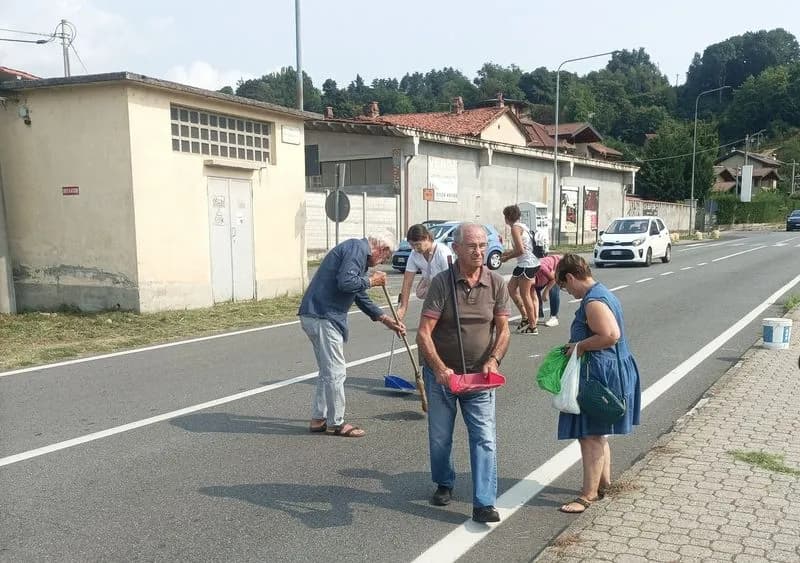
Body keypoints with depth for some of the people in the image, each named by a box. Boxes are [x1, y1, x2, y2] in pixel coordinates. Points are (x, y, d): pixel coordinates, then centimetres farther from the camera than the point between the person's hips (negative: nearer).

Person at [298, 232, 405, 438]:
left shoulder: (359, 253, 23)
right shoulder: (357, 248, -10)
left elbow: (360, 297, 28)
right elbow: (346, 283, -24)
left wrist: (385, 319, 27)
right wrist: (371, 280, -7)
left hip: (316, 315, 11)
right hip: (322, 317, -11)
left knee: (328, 371, 18)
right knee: (335, 372, -2)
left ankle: (318, 419, 25)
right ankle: (336, 423, 9)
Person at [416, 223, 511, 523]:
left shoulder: (496, 283, -6)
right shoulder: (442, 282, -14)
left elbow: (503, 330, -1)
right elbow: (424, 333, -17)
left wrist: (493, 359, -19)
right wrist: (440, 369, -28)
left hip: (479, 376, 1)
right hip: (441, 373, -1)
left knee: (484, 438, -4)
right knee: (440, 437, 13)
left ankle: (484, 503, 2)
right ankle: (444, 484, 38)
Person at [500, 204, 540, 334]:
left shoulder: (515, 228, -13)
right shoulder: (522, 226, 15)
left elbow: (520, 250, -19)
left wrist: (507, 257, -6)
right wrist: (509, 252, 18)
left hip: (526, 264, -10)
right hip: (532, 262, 10)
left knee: (525, 295, -1)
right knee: (511, 288, 16)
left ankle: (532, 326, 7)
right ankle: (525, 317, 19)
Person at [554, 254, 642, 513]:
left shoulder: (593, 302, -21)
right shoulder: (602, 293, 12)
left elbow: (611, 335, -32)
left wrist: (580, 345, -20)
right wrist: (578, 346, 11)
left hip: (599, 374, -11)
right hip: (612, 371, 11)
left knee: (590, 436, -2)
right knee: (597, 433, 21)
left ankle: (588, 495, 6)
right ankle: (603, 481, 34)